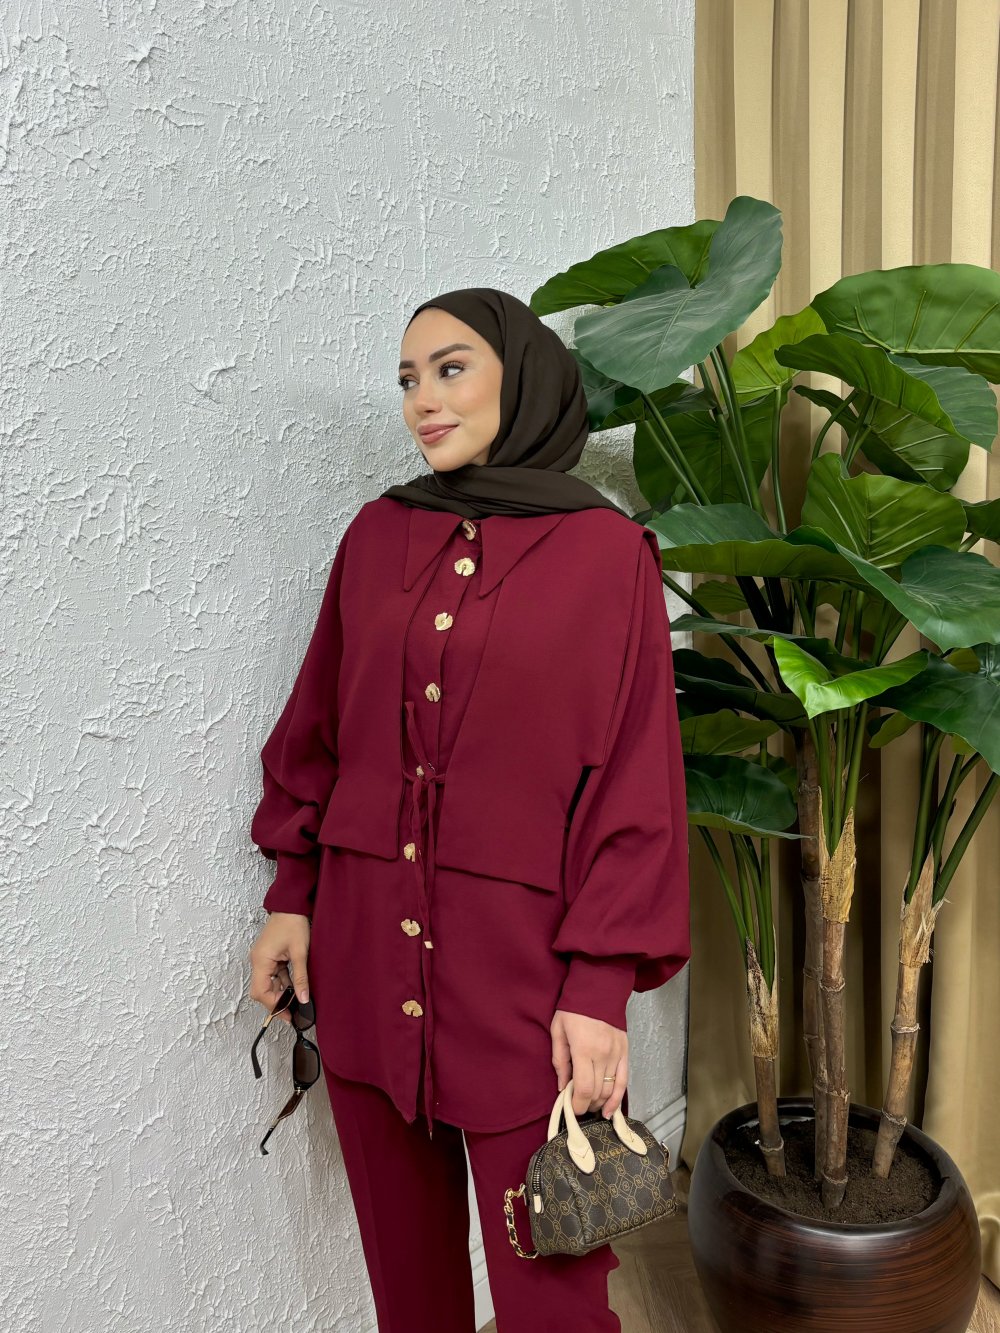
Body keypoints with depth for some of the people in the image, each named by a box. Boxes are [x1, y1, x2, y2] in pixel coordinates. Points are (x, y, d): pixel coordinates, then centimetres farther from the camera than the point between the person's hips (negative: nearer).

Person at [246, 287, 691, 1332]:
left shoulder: (607, 554, -6)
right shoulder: (376, 536, 6)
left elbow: (635, 783, -8)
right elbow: (317, 730, 12)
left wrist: (602, 986, -11)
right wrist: (291, 897, 8)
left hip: (518, 958, -4)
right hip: (364, 944, 4)